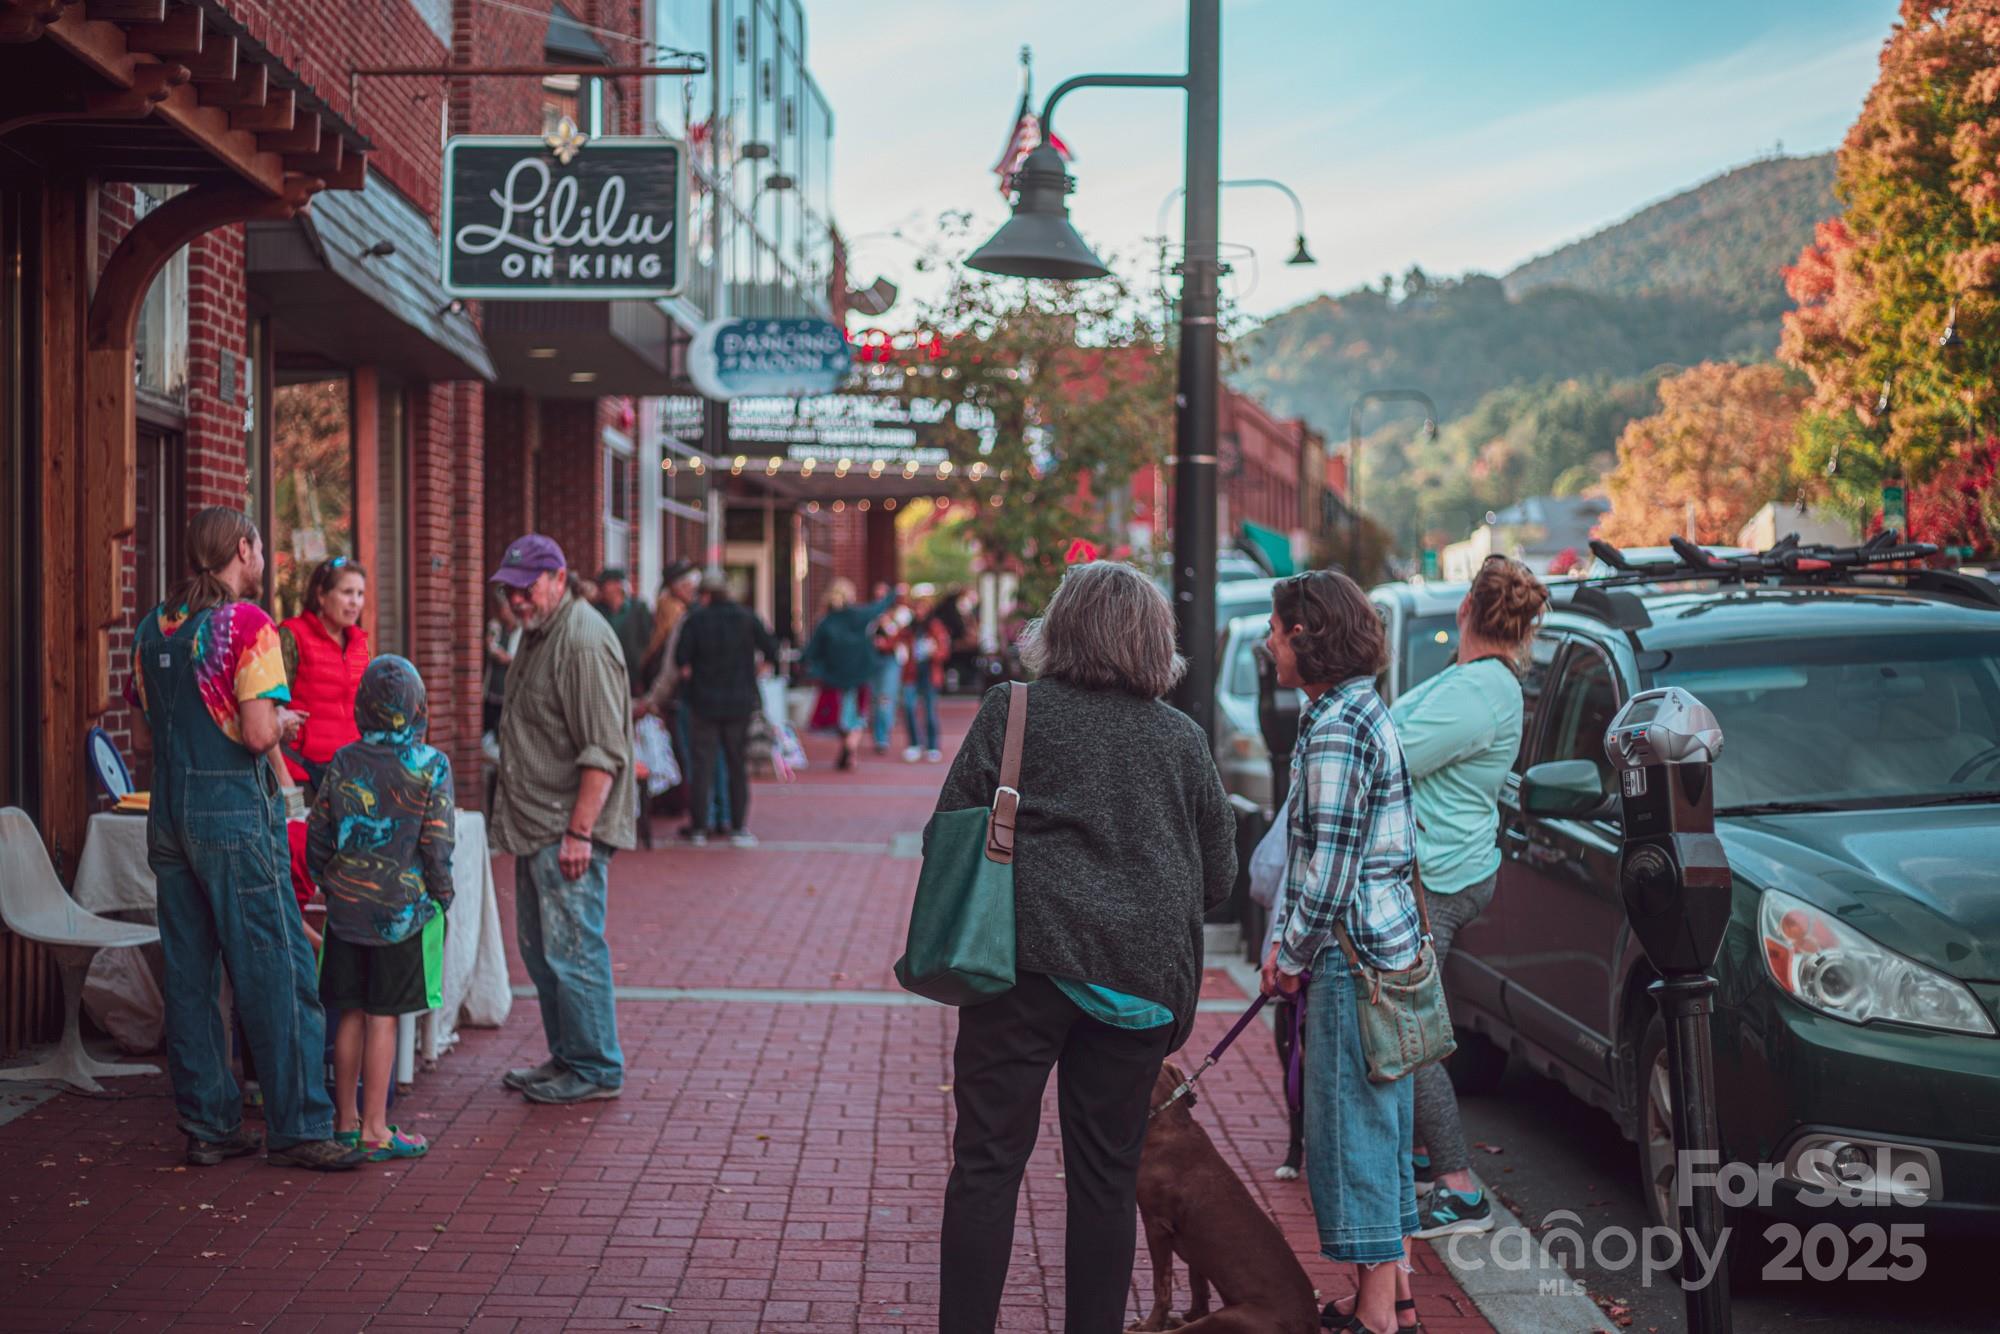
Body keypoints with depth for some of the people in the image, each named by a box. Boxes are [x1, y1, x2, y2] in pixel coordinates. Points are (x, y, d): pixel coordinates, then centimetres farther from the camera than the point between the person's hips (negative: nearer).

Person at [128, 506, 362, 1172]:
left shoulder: (153, 627, 11)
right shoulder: (247, 623, -11)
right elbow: (259, 734, -19)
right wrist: (284, 722, 2)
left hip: (169, 814, 7)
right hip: (235, 817, -7)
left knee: (189, 973, 10)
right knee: (276, 973, -2)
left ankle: (208, 1124, 15)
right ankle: (296, 1128, 1)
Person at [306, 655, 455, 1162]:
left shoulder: (343, 763, 0)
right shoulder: (431, 767, -9)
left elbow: (317, 834, 5)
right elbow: (438, 845, -9)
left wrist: (328, 884, 19)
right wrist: (442, 897, 3)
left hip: (347, 908, 3)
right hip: (405, 909, -3)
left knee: (351, 1014, 11)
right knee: (382, 1017, 0)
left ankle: (346, 1119, 20)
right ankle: (374, 1129, 4)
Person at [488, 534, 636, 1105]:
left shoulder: (584, 641, -17)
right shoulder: (535, 634, 16)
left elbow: (602, 751, -21)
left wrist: (579, 832, -24)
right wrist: (512, 820, 20)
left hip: (569, 830, -10)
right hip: (535, 825, 10)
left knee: (572, 950, -6)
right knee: (539, 949, 15)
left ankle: (595, 1069, 3)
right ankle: (565, 1057, 25)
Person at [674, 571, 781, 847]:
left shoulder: (695, 620, -4)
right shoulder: (746, 617, 0)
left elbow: (681, 660, -10)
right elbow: (771, 651, -3)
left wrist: (690, 674, 10)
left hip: (703, 702, -1)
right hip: (741, 703, 1)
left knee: (701, 765, 5)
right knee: (738, 765, 8)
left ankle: (699, 828, 6)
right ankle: (739, 828, 7)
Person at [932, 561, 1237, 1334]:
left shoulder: (1015, 712, -1)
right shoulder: (1182, 739, 8)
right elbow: (1219, 876, 13)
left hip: (1030, 959, -3)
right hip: (1141, 976, 3)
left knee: (988, 1162, 2)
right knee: (1108, 1176, 11)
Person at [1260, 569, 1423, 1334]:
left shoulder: (1337, 730, -19)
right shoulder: (1358, 711, 13)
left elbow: (1329, 872, -20)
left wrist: (1293, 958, -8)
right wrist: (1283, 944, 13)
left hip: (1353, 956, -10)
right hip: (1386, 949, 10)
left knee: (1351, 1125, -1)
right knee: (1376, 1117, 18)